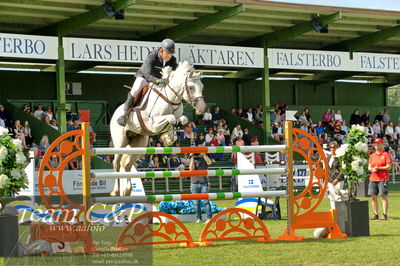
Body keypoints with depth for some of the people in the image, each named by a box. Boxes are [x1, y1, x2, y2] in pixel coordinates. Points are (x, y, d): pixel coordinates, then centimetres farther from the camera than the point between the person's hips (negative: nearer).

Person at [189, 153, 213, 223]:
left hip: (204, 183, -1)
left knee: (206, 201, -6)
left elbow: (210, 162, -13)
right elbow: (191, 168, -9)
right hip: (194, 183, 1)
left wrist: (203, 154, -11)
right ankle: (198, 218, 8)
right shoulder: (192, 160, 8)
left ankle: (209, 218, -4)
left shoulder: (204, 159, 8)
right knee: (196, 202, 2)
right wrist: (192, 157, -7)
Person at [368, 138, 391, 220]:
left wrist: (378, 168, -15)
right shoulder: (372, 155, 16)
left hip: (383, 179, -6)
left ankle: (384, 214, -4)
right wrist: (372, 169, -7)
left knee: (384, 196, -6)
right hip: (373, 179, 6)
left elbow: (389, 166, -7)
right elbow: (369, 167, 16)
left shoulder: (385, 154, -1)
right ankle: (375, 214, 9)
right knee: (373, 197, 3)